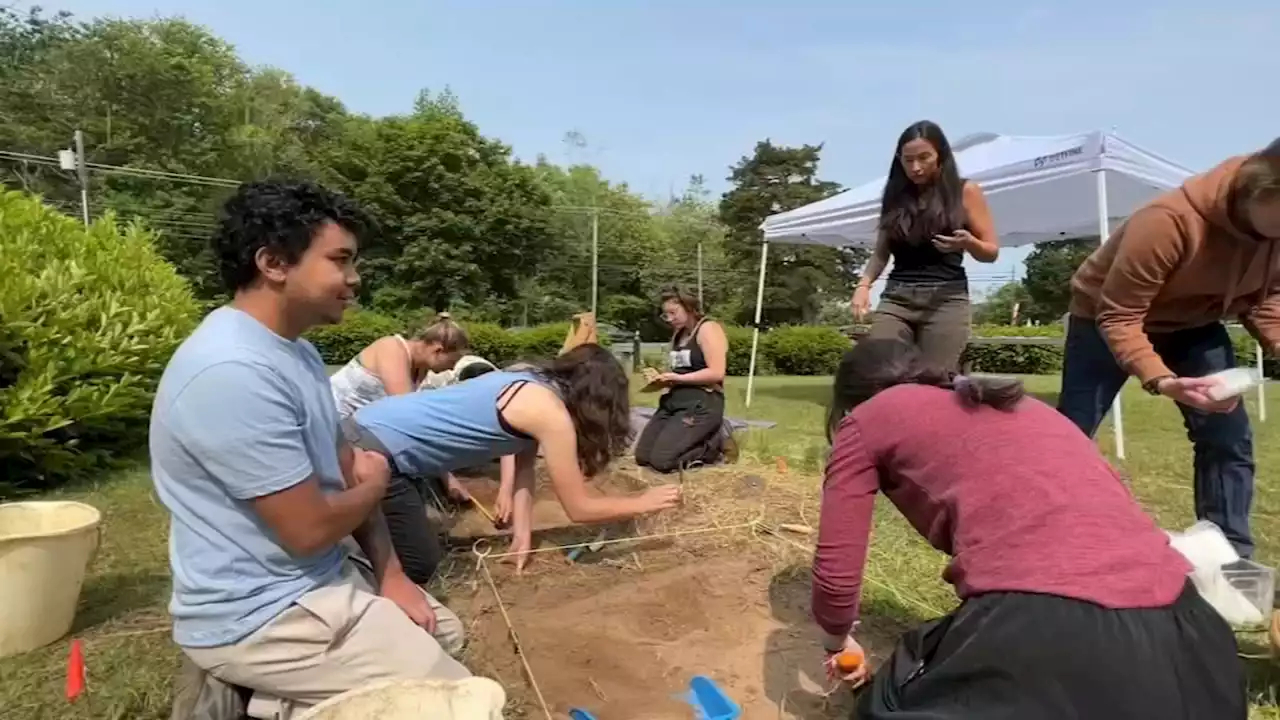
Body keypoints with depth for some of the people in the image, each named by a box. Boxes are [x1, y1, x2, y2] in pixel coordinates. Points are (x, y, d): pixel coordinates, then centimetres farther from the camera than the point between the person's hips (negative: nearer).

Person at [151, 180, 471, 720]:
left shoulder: (295, 351, 6)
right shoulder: (235, 372, -28)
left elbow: (347, 470, 8)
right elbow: (309, 528, -25)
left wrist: (390, 575, 1)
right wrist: (375, 483, -4)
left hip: (316, 581, 9)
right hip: (260, 617, -9)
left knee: (446, 631, 21)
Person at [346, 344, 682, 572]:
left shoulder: (532, 386, 9)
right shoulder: (551, 413, -18)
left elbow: (524, 464, 12)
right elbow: (579, 508, -11)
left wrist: (523, 532, 4)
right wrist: (645, 502, 1)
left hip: (370, 428, 9)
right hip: (374, 448, -9)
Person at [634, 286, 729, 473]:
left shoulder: (708, 329, -8)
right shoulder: (678, 335, 19)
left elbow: (717, 373, -17)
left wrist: (678, 378, -17)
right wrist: (664, 378, 0)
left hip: (702, 405, -9)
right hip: (673, 402, 9)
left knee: (661, 460, -19)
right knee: (642, 456, 0)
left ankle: (715, 443, 3)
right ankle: (702, 441, 12)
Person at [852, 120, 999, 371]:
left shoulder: (965, 191, 5)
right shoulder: (895, 196, 13)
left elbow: (991, 252, 6)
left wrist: (967, 242, -16)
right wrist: (864, 284, 0)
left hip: (946, 299, -2)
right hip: (895, 297, 3)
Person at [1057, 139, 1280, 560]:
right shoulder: (1169, 221, -37)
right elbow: (1118, 318, -34)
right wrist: (1161, 380, -47)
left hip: (1193, 325, 6)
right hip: (1106, 316, -6)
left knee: (1229, 437, -4)